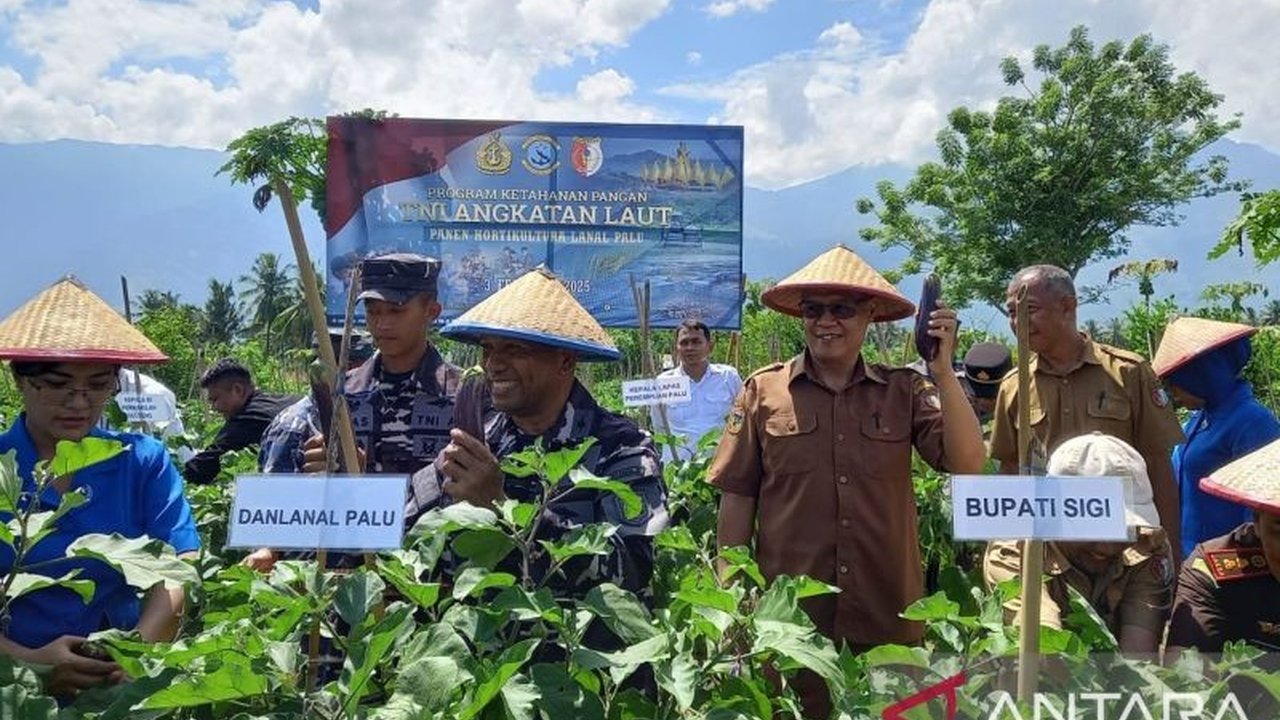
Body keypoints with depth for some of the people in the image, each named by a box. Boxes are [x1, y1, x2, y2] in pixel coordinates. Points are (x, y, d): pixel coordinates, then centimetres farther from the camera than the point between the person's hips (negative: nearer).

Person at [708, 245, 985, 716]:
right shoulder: (763, 391, -1)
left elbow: (968, 464, -9)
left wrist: (942, 370, -16)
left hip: (887, 617, 2)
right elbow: (737, 498, 1)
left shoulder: (905, 391, 2)